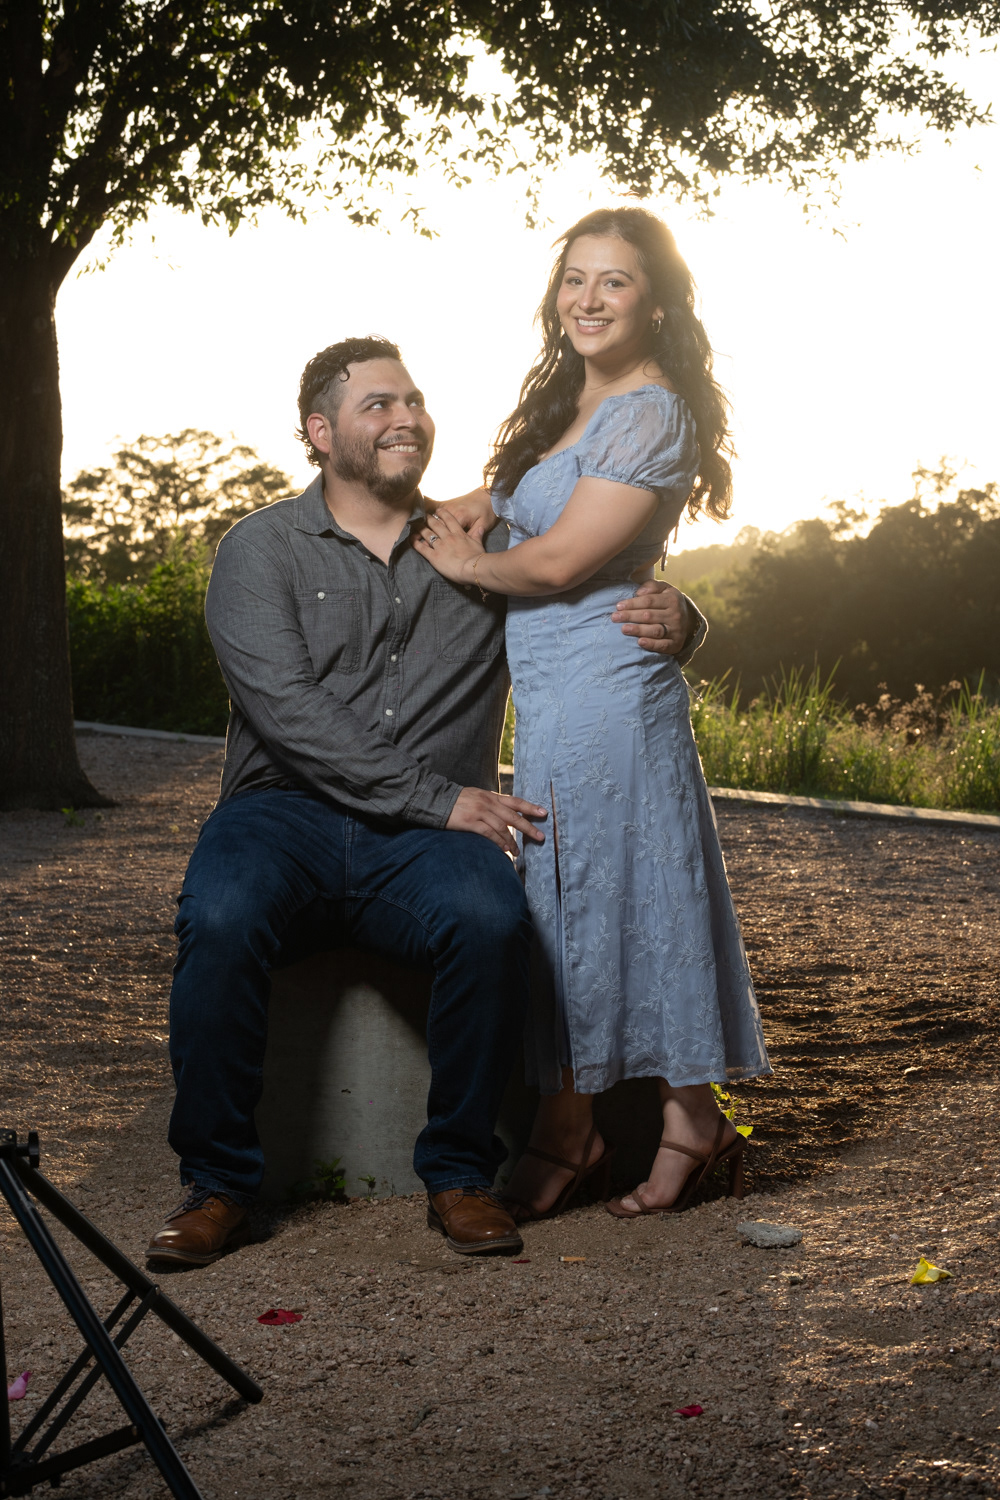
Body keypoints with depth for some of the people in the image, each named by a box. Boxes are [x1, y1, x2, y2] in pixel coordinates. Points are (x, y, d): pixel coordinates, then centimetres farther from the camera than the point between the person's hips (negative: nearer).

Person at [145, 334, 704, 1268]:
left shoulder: (483, 548, 14)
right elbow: (289, 712, -9)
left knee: (492, 919, -32)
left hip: (424, 841, 2)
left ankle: (459, 1174, -12)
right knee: (221, 919, -34)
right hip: (287, 813, -1)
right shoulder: (261, 550, 5)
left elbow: (612, 606, 19)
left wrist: (670, 621, -8)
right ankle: (217, 1182, -14)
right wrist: (438, 798, -16)